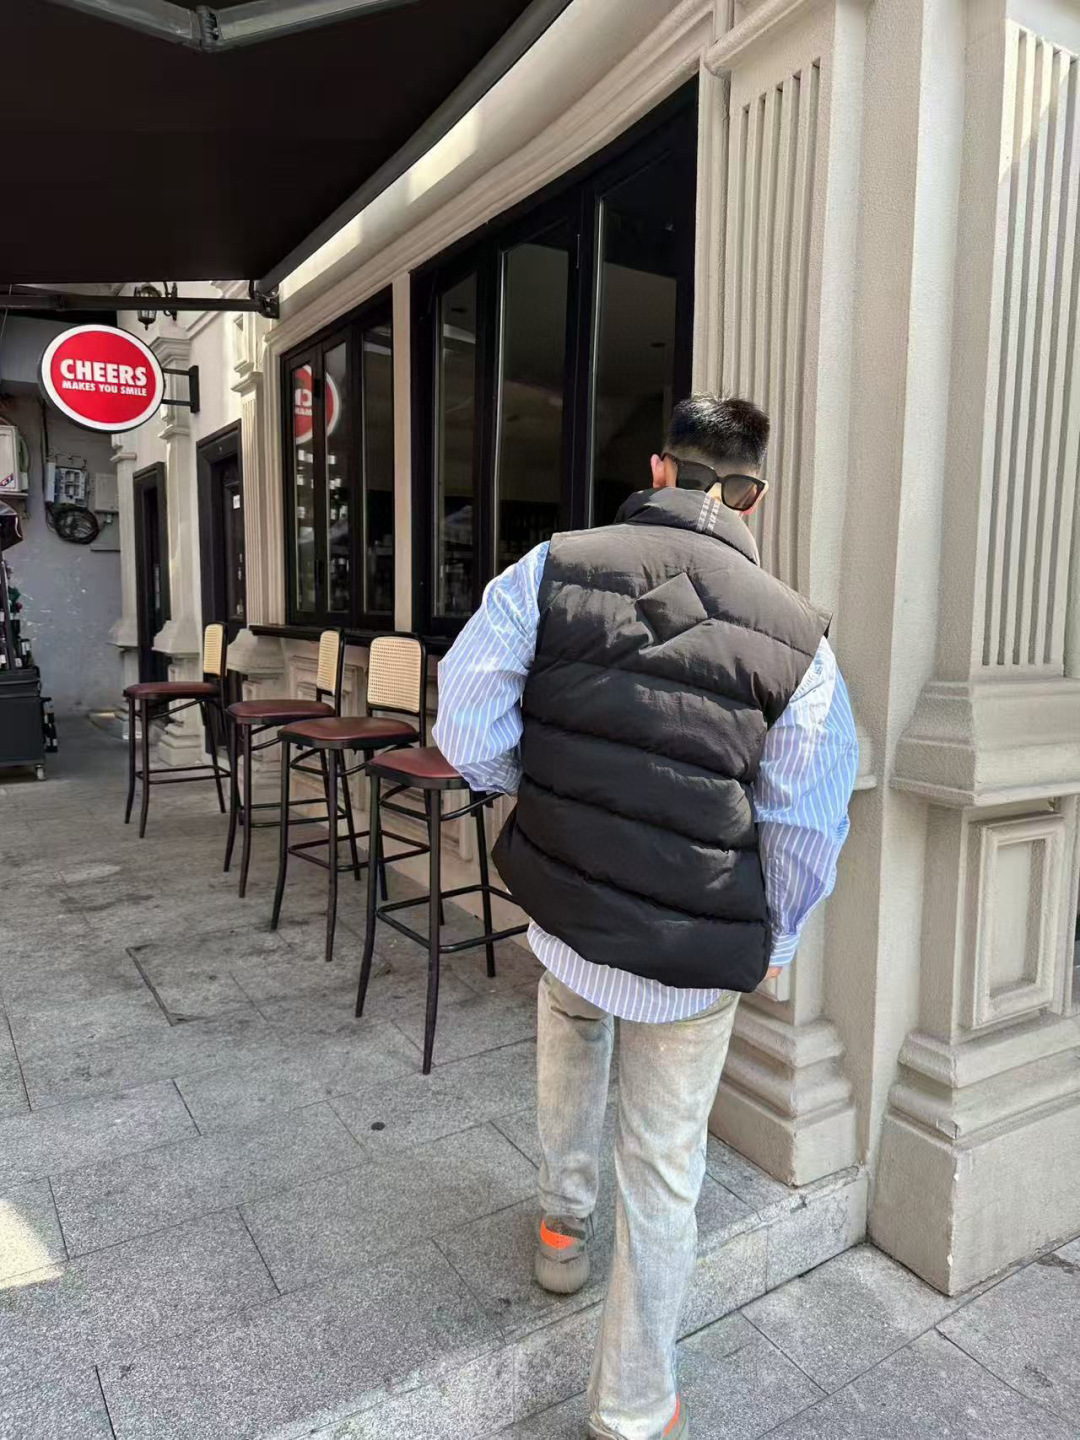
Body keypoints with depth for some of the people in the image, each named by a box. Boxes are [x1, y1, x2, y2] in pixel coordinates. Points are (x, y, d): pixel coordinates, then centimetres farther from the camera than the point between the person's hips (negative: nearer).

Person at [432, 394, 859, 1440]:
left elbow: (466, 730, -9)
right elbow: (808, 829, -5)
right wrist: (774, 940, 12)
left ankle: (563, 1224, 53)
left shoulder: (553, 567, -7)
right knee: (663, 1166, 16)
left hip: (561, 910, 2)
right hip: (699, 951, -2)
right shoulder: (796, 634, -8)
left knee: (572, 1023, 36)